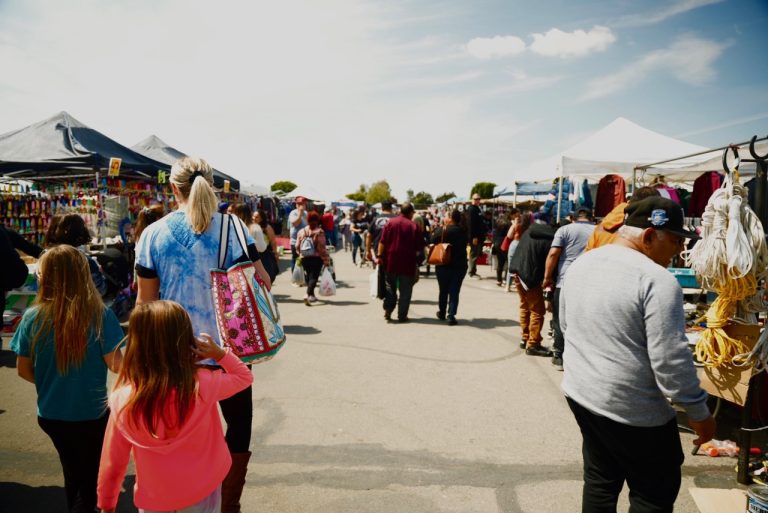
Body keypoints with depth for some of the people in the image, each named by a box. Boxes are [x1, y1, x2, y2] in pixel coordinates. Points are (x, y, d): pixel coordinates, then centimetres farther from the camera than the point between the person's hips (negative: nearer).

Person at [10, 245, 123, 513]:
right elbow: (115, 365, -17)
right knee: (89, 480, 18)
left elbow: (23, 370, -3)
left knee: (73, 472, 28)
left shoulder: (33, 317, -13)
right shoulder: (100, 315, -22)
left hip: (51, 414, 4)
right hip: (92, 415, -3)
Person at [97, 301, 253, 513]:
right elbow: (245, 376, -2)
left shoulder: (124, 399, -21)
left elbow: (112, 462, -8)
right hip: (201, 493, -1)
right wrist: (219, 353, -11)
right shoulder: (204, 384, -23)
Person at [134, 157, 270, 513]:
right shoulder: (231, 227, -10)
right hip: (226, 349, -1)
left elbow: (145, 300, 0)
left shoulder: (153, 234, -6)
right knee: (239, 422, 17)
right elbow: (263, 282, -8)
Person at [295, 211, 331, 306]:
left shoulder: (301, 232, 4)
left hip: (304, 258, 5)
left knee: (309, 276, 19)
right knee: (314, 277, -5)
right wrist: (326, 259, -10)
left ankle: (311, 295, 29)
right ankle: (308, 294, -24)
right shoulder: (319, 232, -10)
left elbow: (297, 246, 6)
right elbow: (322, 247, -15)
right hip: (316, 258, -5)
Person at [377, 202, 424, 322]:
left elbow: (382, 242, -3)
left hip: (390, 261, 2)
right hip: (407, 263, -2)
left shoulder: (390, 223, 0)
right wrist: (415, 255, 14)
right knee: (405, 290, 8)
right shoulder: (414, 226, -5)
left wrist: (379, 256, 2)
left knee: (390, 287, 17)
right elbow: (419, 247, -4)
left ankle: (387, 311, 9)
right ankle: (402, 315, 9)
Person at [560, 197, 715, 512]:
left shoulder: (580, 264, 5)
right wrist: (699, 413, -7)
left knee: (599, 480, 21)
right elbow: (670, 359, -20)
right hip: (631, 410, -7)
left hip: (579, 393, 8)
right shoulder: (657, 280, -20)